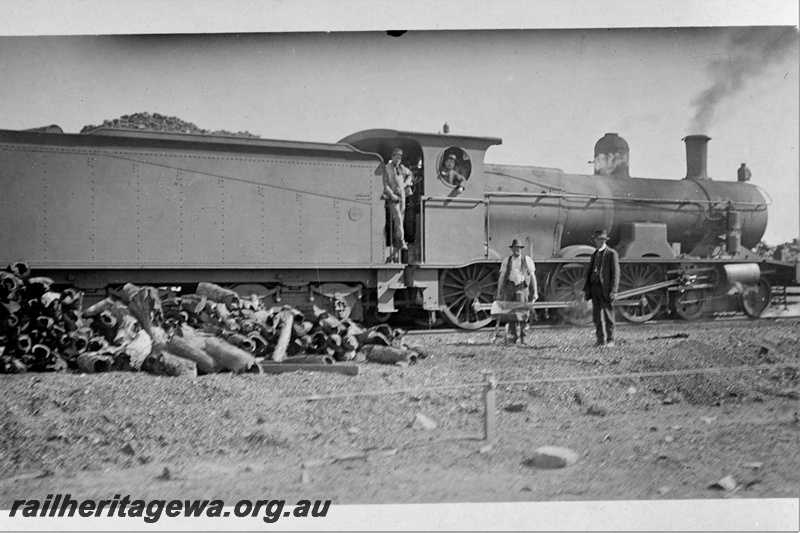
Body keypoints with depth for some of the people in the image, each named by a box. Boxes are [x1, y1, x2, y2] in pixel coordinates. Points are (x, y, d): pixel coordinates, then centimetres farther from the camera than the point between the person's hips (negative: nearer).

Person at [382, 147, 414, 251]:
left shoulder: (401, 167, 11)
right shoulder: (387, 168, -5)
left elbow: (410, 175, 30)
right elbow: (385, 184, -8)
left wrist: (406, 183, 13)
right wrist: (392, 195, -17)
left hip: (402, 195, 6)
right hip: (392, 197, -6)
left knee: (400, 218, 6)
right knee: (398, 218, -17)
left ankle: (395, 241, 16)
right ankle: (401, 241, -22)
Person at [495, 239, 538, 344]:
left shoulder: (527, 260, 6)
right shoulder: (506, 261, 11)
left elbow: (532, 276, 4)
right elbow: (501, 277, 10)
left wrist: (535, 292, -2)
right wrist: (498, 293, 6)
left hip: (522, 287, -2)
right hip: (510, 287, 2)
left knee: (522, 312, -8)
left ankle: (522, 336, 1)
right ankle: (514, 334, 16)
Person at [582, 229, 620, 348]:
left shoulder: (612, 254, -4)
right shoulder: (594, 254, 17)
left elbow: (615, 274, -8)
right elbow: (590, 272, 19)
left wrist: (613, 290, -15)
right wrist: (586, 288, 11)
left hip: (605, 288, -6)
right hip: (594, 286, 6)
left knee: (608, 315, -1)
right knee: (596, 315, 5)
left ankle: (610, 340, 7)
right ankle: (601, 340, 11)